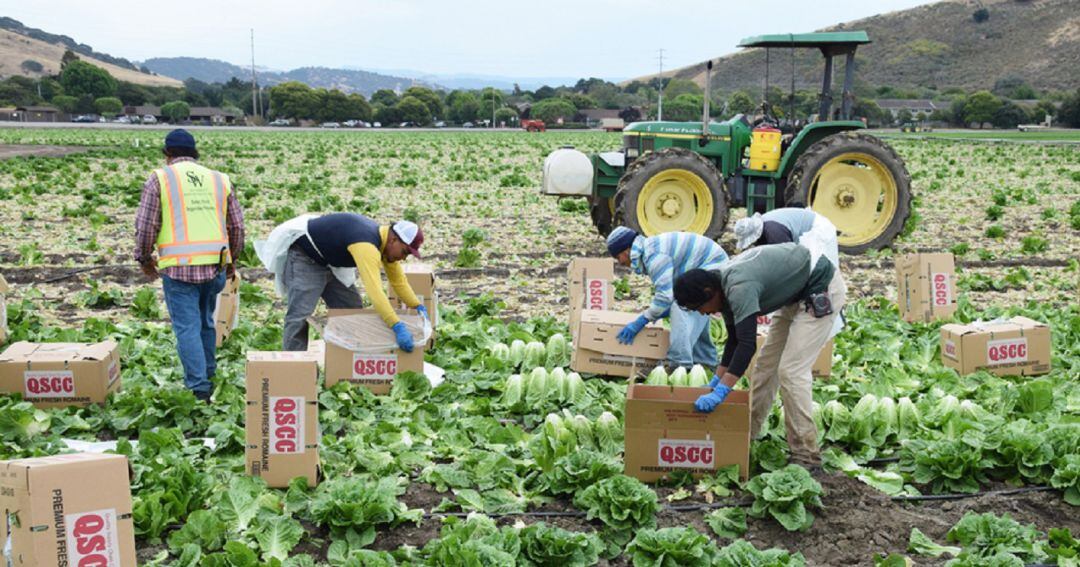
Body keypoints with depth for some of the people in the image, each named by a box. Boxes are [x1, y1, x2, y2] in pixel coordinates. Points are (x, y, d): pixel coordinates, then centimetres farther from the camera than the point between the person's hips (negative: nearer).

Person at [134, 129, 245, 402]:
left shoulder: (159, 178, 1)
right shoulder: (219, 179, 12)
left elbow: (145, 226, -1)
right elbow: (237, 226, 14)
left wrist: (144, 258, 16)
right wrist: (232, 259, 29)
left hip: (178, 267, -4)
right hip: (215, 266, 4)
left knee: (187, 327, -1)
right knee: (205, 322, 21)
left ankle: (199, 388, -5)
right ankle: (208, 376, 31)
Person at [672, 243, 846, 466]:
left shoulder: (739, 288, -31)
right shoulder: (725, 286, -1)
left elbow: (747, 344, -37)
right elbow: (735, 339, 8)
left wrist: (720, 392, -39)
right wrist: (716, 381, 7)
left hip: (821, 291, -10)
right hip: (797, 296, 10)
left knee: (791, 371, -14)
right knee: (767, 363, 13)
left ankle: (806, 455, -8)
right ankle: (748, 432, 23)